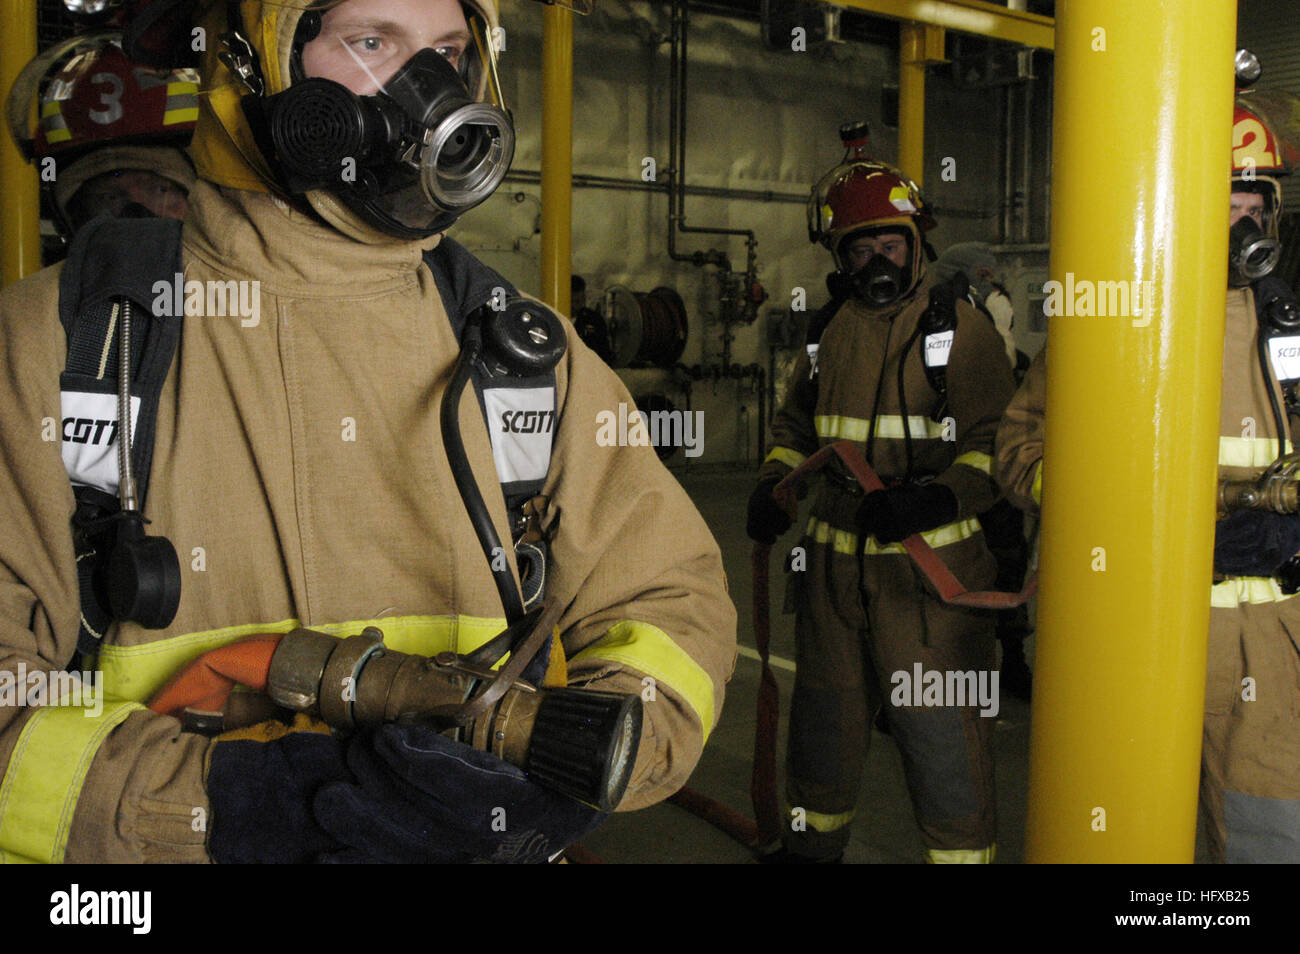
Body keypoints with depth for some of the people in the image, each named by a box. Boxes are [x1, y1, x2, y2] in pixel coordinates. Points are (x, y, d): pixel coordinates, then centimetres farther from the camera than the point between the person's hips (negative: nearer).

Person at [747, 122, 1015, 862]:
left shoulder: (961, 329, -5)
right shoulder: (828, 331, 11)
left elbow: (997, 445, -11)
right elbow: (795, 426, 23)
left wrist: (939, 497, -27)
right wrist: (773, 486, 5)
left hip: (930, 567, -5)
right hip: (835, 562, 6)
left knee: (944, 733, -3)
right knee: (826, 719, 20)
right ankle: (813, 842, 41)